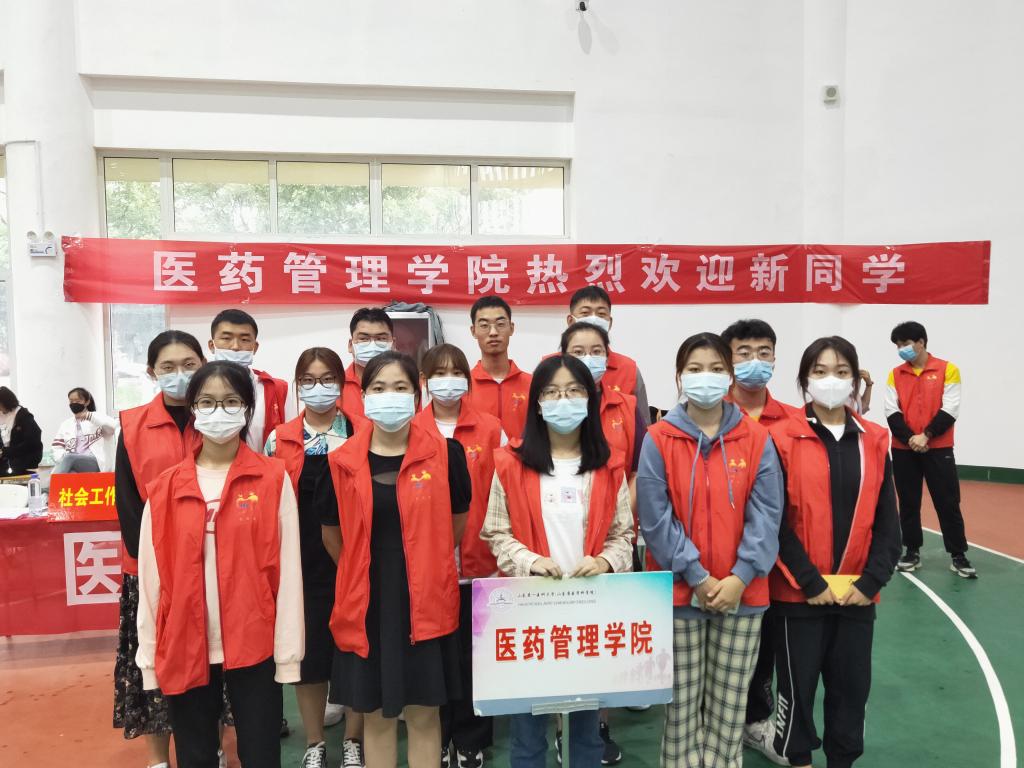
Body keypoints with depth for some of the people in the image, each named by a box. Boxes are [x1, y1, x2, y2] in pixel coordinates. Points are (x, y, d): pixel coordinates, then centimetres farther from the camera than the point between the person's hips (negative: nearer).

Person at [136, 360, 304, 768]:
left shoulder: (274, 478, -4)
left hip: (254, 647, -2)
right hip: (185, 650, 2)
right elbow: (152, 575, 4)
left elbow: (288, 569, -4)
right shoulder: (164, 487, 2)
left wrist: (287, 652, -5)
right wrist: (149, 657, 3)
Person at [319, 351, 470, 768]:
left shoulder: (445, 453, -8)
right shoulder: (342, 462, -4)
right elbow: (331, 533, 10)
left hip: (426, 602, -1)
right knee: (375, 714, 14)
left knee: (423, 714, 10)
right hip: (365, 604, 1)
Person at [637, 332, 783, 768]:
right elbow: (656, 519, -9)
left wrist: (740, 576, -14)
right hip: (680, 592, -1)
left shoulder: (757, 439, -1)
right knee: (681, 702, 10)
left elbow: (766, 515, -4)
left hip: (742, 593, 2)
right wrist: (696, 575, -14)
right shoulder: (658, 440, -6)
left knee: (730, 703, 13)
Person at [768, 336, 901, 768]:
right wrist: (809, 581, -13)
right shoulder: (784, 438, -8)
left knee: (852, 684, 14)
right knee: (798, 683, 8)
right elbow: (775, 522, -10)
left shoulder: (874, 441, 4)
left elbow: (887, 523, 5)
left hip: (857, 593, 3)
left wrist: (871, 581, -5)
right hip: (799, 592, -3)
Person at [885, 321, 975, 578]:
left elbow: (950, 410, -7)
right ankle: (912, 552, 19)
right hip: (903, 450, 3)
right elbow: (891, 412, -1)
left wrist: (926, 436, -15)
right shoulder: (895, 374, 6)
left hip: (938, 449, -2)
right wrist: (910, 438, -15)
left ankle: (958, 556, 11)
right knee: (908, 503, 8)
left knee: (948, 503, 1)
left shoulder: (947, 370, -1)